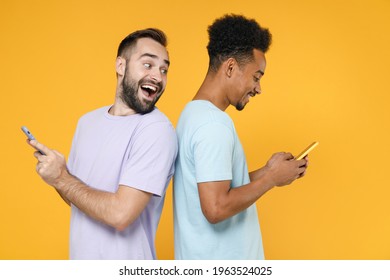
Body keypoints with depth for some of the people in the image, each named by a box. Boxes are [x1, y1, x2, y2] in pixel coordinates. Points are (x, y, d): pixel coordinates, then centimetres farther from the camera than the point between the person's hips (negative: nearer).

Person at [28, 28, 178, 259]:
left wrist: (62, 179, -15)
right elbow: (77, 198, 9)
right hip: (80, 258, 6)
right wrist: (54, 171, -11)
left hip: (125, 270, -6)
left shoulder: (157, 129, -21)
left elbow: (121, 214, -27)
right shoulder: (88, 121, 1)